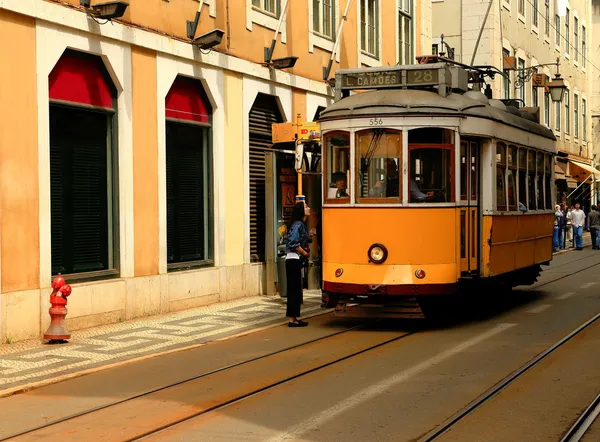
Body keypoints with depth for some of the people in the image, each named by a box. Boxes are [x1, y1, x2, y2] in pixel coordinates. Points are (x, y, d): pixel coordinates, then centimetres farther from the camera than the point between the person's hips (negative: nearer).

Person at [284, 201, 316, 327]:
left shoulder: (301, 224, 17)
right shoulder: (298, 224, -13)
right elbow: (294, 243, -23)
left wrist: (310, 235, 10)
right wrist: (305, 253, -13)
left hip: (295, 260, 10)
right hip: (294, 259, -10)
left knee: (295, 289, 12)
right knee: (294, 289, -7)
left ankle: (295, 318, 17)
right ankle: (292, 319, -4)